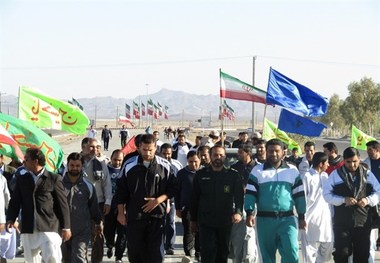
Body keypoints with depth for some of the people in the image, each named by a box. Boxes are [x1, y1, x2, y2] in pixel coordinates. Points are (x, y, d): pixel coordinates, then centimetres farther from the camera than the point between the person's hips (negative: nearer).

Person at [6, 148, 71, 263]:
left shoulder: (54, 179, 2)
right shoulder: (21, 179, 13)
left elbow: (63, 204, 2)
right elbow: (15, 201, 12)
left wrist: (66, 227, -1)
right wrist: (10, 219, -5)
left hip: (49, 228, -4)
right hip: (28, 230, 4)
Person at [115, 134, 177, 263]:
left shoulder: (164, 166, -1)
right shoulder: (129, 165, -1)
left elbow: (173, 188, 5)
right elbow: (121, 191, 6)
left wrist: (158, 200, -10)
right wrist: (121, 213, 4)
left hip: (156, 216, -1)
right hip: (134, 216, 1)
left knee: (155, 252, -3)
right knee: (134, 250, 6)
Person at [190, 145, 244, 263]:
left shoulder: (233, 175, 2)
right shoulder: (201, 175, 4)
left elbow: (239, 196, -8)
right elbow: (194, 199, 8)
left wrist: (238, 212, -27)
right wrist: (193, 220, 8)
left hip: (225, 222, 1)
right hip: (206, 222, -1)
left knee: (222, 253, 10)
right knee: (208, 253, -9)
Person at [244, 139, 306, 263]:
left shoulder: (292, 170, 9)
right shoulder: (257, 170, 5)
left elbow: (299, 195, 11)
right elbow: (250, 194, 2)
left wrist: (301, 217, 9)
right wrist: (249, 213, -10)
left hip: (287, 219, 0)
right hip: (264, 219, 0)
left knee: (291, 252, -13)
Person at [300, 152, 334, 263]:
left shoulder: (325, 176, 11)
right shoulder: (308, 176, -10)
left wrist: (331, 214, 10)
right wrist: (303, 217, -12)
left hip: (325, 216, 6)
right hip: (311, 217, -6)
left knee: (328, 245, 6)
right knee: (310, 247, -1)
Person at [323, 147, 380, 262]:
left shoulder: (367, 174, 6)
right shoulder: (336, 174, 1)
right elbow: (327, 194, 0)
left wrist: (368, 200, -11)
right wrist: (344, 200, -15)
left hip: (363, 222, 2)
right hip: (342, 222, -2)